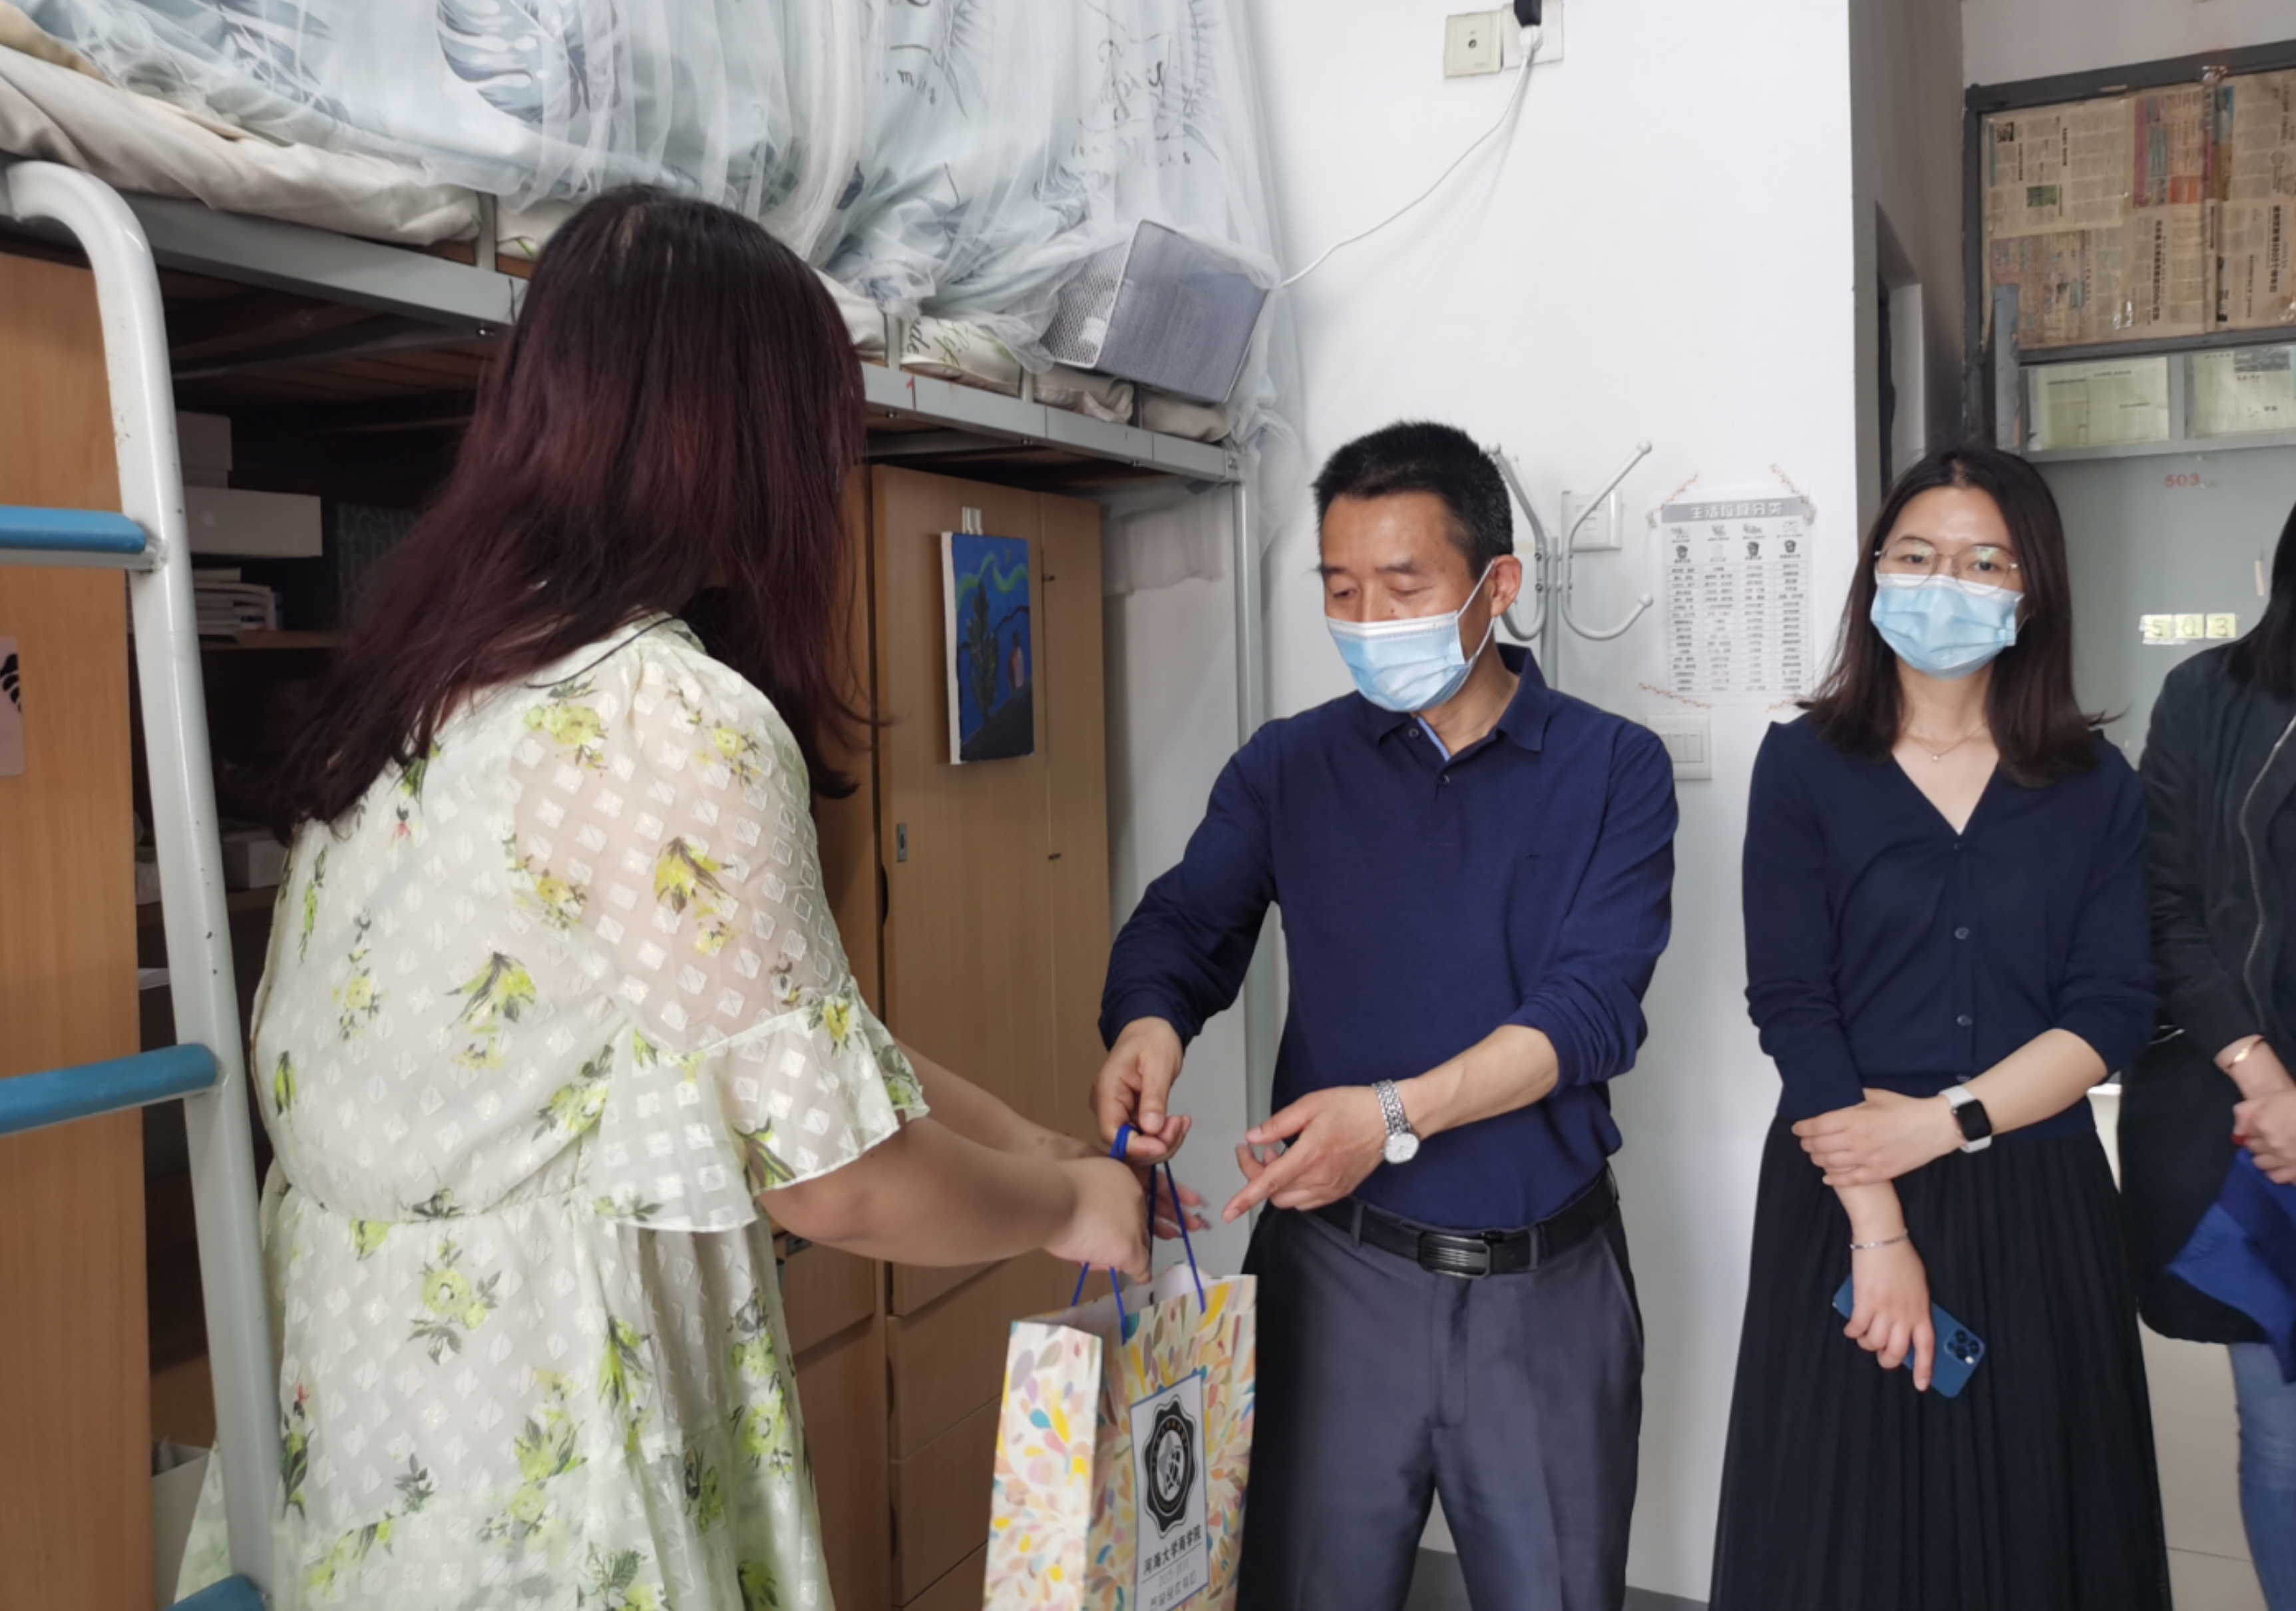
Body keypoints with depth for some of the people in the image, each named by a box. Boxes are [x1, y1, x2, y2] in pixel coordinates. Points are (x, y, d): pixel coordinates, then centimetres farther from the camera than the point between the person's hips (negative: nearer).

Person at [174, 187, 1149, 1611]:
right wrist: (1067, 1206, 1)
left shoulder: (435, 675, 3)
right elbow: (840, 1179, -17)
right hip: (526, 1469, -8)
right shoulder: (682, 721, -24)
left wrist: (1027, 1139, 11)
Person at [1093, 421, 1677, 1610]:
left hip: (1549, 1281, 0)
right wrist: (1147, 1025, -25)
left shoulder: (1613, 772, -2)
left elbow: (1592, 1009, -13)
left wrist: (1397, 1112, -26)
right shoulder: (1288, 769, 3)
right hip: (1339, 1270, 1)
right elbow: (1181, 928, -1)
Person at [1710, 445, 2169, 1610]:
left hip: (2039, 1206, 2)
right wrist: (1878, 1232, -15)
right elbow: (1791, 1006, -9)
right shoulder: (1804, 766, -2)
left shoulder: (2095, 784, 5)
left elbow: (2113, 1012, -2)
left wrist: (1945, 1121, -16)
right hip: (1845, 1197, -2)